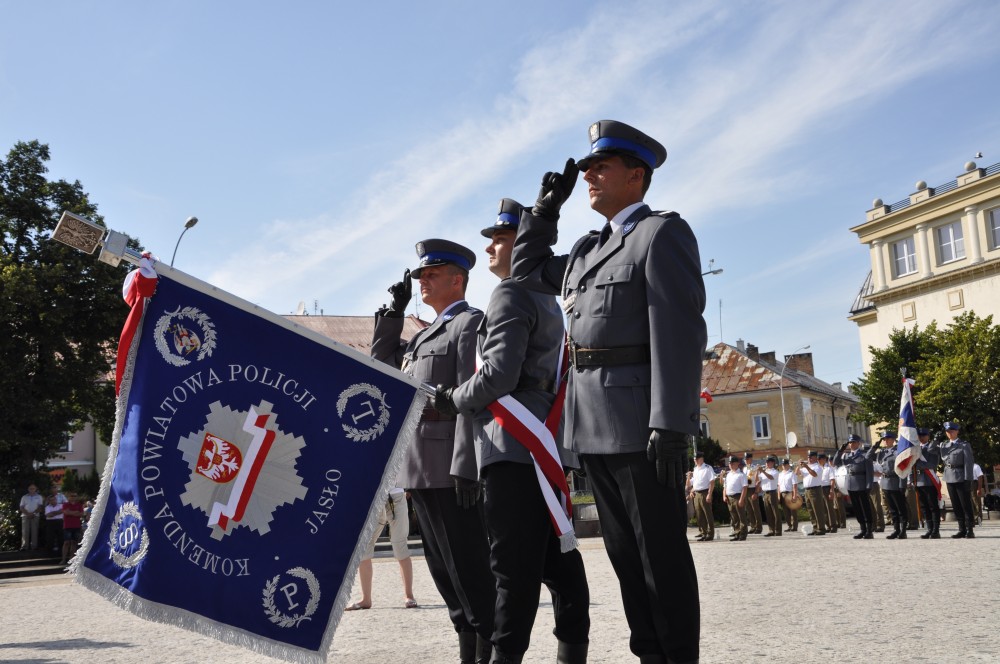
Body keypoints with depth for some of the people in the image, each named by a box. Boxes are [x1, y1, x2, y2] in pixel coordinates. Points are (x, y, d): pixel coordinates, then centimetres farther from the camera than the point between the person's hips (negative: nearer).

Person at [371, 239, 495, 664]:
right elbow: (381, 360, 29)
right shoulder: (426, 334, 24)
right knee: (443, 566, 11)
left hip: (450, 466, -9)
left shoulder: (471, 323, -5)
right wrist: (395, 309, 19)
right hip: (420, 468, 9)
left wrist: (466, 465, -23)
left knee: (469, 565, -6)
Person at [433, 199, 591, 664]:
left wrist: (452, 399, -3)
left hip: (515, 445, -10)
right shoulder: (548, 301, 23)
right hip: (546, 442, 10)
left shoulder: (511, 294, -6)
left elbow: (499, 374, -18)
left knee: (513, 565, -10)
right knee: (557, 558, 9)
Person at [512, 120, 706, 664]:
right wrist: (546, 207, 20)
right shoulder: (587, 250, 20)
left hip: (641, 425, -8)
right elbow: (526, 273, 33)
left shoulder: (662, 233, -4)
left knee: (661, 553, 0)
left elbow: (679, 332, -14)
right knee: (625, 553, 12)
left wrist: (669, 425, -21)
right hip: (594, 428, 8)